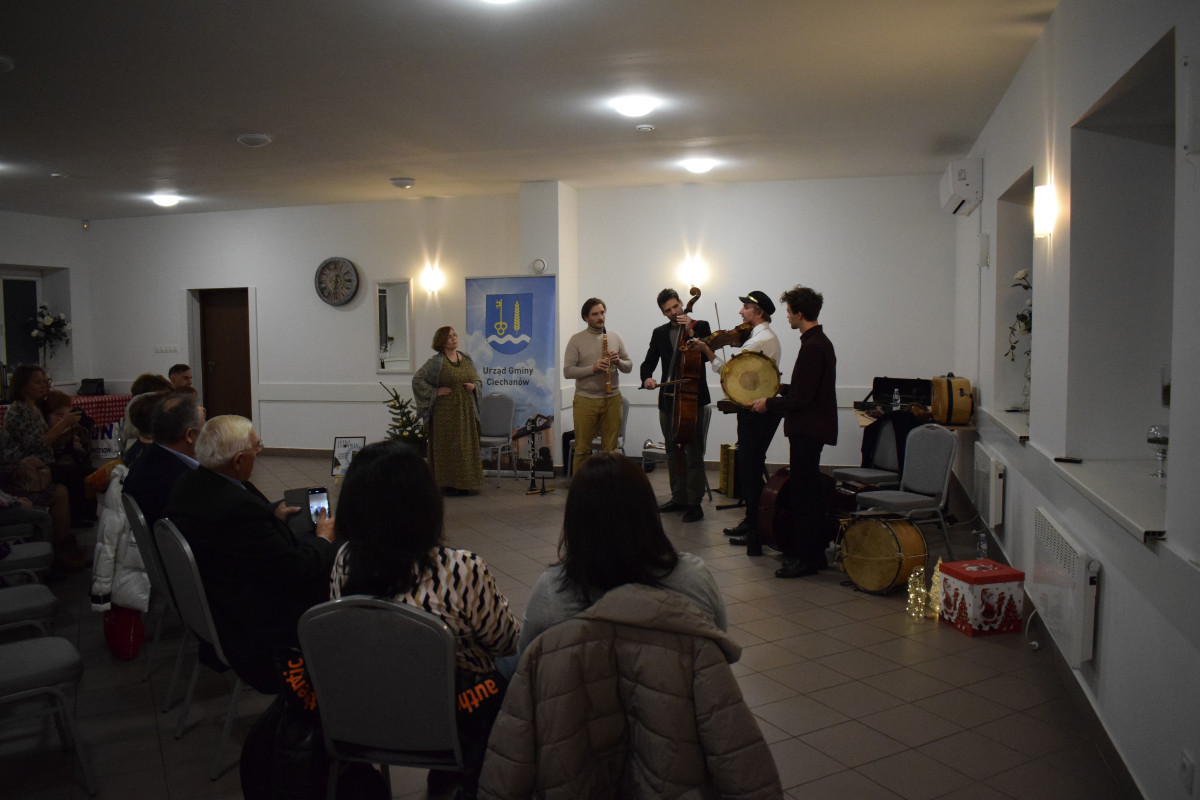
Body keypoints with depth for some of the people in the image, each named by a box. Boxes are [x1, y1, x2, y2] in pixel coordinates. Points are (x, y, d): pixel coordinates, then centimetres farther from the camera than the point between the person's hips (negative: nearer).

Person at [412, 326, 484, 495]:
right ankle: (447, 484, 3)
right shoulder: (436, 362, -5)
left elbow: (477, 379, 20)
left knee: (466, 446, 6)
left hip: (466, 410, 5)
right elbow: (417, 379, -8)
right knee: (446, 446, -3)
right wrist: (435, 392, -12)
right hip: (445, 411, -5)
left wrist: (474, 386, -1)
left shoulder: (467, 359, 10)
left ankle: (464, 484, 14)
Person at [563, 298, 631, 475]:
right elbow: (567, 371, -6)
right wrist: (592, 368, -18)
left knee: (610, 448, 7)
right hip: (585, 400, -2)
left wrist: (618, 361, -11)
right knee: (582, 449, 4)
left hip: (612, 399, 2)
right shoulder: (576, 340, 0)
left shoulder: (615, 337, 8)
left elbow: (629, 366, 11)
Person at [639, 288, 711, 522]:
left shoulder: (700, 326, 0)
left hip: (692, 398, -5)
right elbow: (648, 362, 9)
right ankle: (678, 498, 24)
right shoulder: (659, 333, 13)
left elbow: (707, 355, -12)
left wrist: (690, 332, -17)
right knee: (673, 451, 13)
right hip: (668, 399, 5)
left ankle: (694, 503, -2)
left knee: (693, 452, -6)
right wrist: (647, 378, -12)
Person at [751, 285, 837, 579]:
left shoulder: (812, 347, -19)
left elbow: (801, 398, -22)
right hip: (812, 426, 11)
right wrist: (780, 389, 22)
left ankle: (806, 558, 3)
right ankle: (814, 551, 26)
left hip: (807, 430, -11)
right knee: (809, 491, 16)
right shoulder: (820, 341, 13)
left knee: (803, 492, -4)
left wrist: (769, 403, -10)